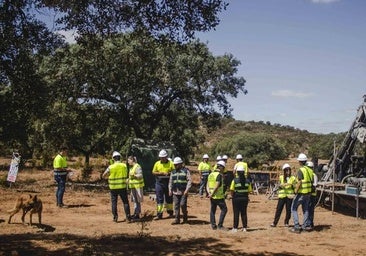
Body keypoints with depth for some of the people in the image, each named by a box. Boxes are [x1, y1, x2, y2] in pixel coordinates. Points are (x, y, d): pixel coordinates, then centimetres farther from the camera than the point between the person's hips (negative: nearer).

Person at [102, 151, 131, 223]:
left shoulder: (110, 167, -9)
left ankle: (115, 217, 12)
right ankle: (128, 217, 4)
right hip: (122, 187, 1)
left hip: (113, 188, -1)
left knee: (114, 202, 11)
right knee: (125, 202, 8)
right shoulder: (124, 166, -4)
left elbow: (103, 176, 0)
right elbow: (127, 175, 9)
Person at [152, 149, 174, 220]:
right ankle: (159, 214, 1)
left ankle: (170, 212, 24)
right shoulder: (157, 163, 7)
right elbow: (153, 172, 6)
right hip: (159, 182, 1)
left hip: (168, 182, -1)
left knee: (169, 198, 9)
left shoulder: (170, 163, 2)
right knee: (159, 199, -1)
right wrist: (160, 173, -12)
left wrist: (168, 173, -18)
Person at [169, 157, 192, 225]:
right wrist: (170, 190, 10)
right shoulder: (173, 172, 14)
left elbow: (189, 181, -6)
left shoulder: (186, 171, -2)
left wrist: (187, 190, -13)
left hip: (183, 192, -5)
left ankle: (185, 218, 11)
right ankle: (177, 219, 10)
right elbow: (170, 181, 20)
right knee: (176, 206, 4)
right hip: (175, 192, 5)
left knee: (182, 204, -9)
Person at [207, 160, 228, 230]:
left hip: (212, 196, 8)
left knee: (212, 210, 12)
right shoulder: (219, 175, -13)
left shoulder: (211, 174, 12)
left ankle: (213, 225, 14)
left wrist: (209, 193, 0)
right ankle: (220, 225, -2)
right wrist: (212, 194, -15)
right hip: (219, 196, -8)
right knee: (224, 209, 2)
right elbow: (217, 186, -21)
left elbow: (207, 185, 9)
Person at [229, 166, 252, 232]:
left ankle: (235, 228, 5)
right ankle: (244, 228, 13)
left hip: (236, 198, -3)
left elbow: (231, 190, -11)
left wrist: (232, 196, 4)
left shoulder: (235, 180, -10)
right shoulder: (247, 181, 2)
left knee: (236, 213, 3)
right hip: (245, 198, 3)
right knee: (244, 213, 11)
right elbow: (249, 191, 3)